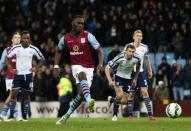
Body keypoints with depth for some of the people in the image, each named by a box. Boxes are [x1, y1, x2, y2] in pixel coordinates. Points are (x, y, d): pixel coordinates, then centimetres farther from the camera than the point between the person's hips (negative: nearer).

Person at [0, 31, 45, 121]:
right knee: (14, 93, -10)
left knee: (27, 95, 5)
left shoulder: (33, 49, -2)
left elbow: (42, 59, 10)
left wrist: (35, 68, -2)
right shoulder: (16, 48, -4)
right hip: (18, 74, -1)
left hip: (28, 74, 1)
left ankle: (25, 115, 13)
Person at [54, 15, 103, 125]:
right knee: (83, 75, -35)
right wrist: (56, 65, 12)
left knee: (81, 93, -8)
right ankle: (89, 101, -56)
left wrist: (100, 64, -22)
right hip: (76, 66, 0)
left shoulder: (88, 36, -8)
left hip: (88, 67, 0)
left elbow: (99, 50, -8)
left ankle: (67, 115, 8)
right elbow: (59, 51, 21)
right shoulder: (65, 38, 2)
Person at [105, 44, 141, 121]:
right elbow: (107, 68, -20)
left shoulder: (136, 59, -17)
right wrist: (110, 81, -31)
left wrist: (135, 79, 7)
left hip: (128, 79, 4)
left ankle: (112, 99, 32)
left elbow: (138, 67, 9)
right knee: (120, 95, -28)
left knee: (124, 101, -1)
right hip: (118, 77, -4)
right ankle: (115, 114, -7)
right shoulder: (119, 58, -27)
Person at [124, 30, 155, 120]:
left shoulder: (144, 48, 1)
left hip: (141, 72, 1)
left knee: (145, 92, -9)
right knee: (131, 94, 0)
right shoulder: (128, 46, -6)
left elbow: (147, 59, 16)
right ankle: (130, 115, 10)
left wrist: (150, 71, 17)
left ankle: (150, 114, -11)